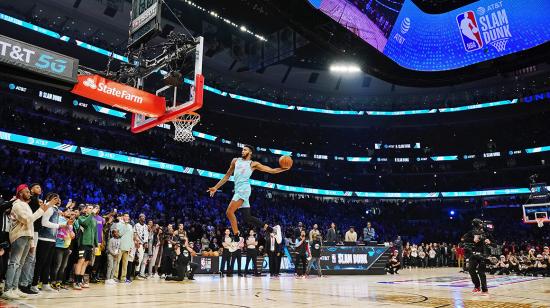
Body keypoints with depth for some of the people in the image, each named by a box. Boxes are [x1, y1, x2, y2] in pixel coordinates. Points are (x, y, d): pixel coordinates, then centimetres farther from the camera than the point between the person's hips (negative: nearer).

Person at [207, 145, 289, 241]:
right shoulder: (235, 161, 22)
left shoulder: (253, 164, 6)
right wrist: (216, 187, 24)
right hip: (238, 190, 7)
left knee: (229, 212, -18)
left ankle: (237, 239, -10)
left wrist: (284, 169, -12)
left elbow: (272, 170, 4)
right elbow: (227, 175, 27)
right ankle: (273, 229, 11)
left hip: (244, 189, -7)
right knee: (247, 217, 4)